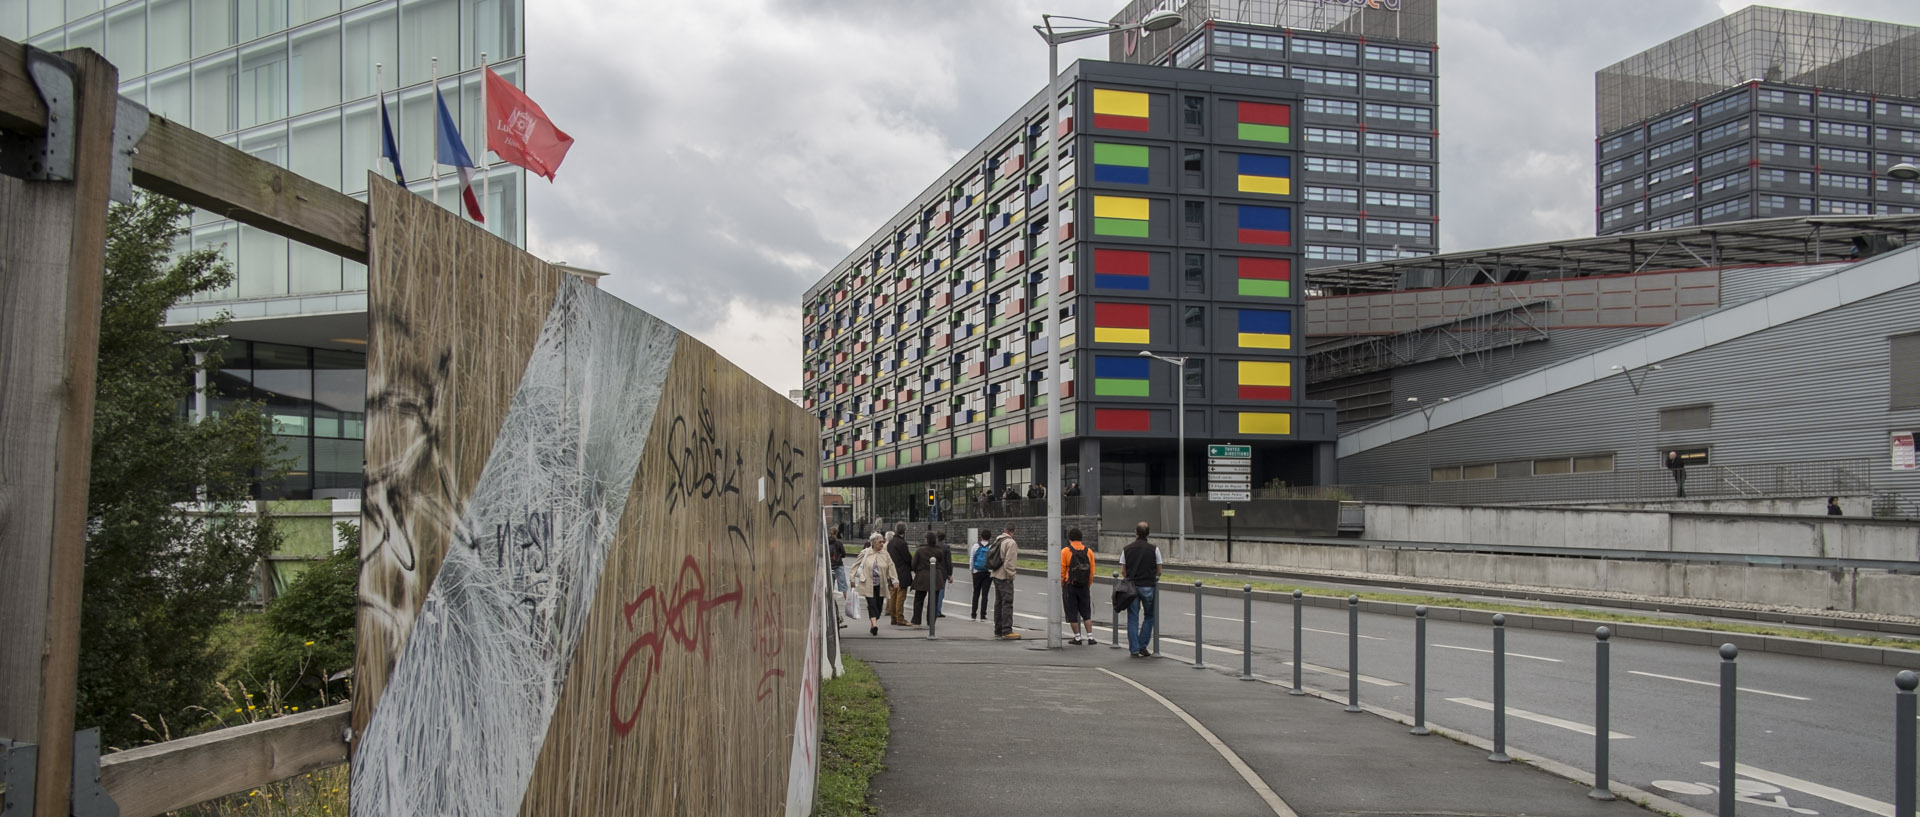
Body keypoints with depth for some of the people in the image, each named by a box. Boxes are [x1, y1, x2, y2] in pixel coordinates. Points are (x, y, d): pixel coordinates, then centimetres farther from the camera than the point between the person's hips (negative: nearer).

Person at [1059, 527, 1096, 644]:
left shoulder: (1065, 551, -8)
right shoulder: (1088, 551, 2)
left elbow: (1062, 571, -8)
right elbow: (1092, 570, 4)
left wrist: (1062, 585, 4)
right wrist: (1088, 585, 14)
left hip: (1070, 586, -3)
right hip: (1084, 586, 3)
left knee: (1072, 614, 6)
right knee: (1086, 613, 13)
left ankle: (1077, 637, 7)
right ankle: (1090, 637, 8)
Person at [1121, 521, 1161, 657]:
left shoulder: (1126, 549, 1)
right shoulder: (1154, 549, -4)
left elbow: (1123, 571, 3)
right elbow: (1159, 571, 0)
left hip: (1132, 586, 2)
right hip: (1148, 587, -1)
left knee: (1133, 618, 6)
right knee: (1149, 617, 13)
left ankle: (1134, 649, 4)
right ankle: (1142, 646, 7)